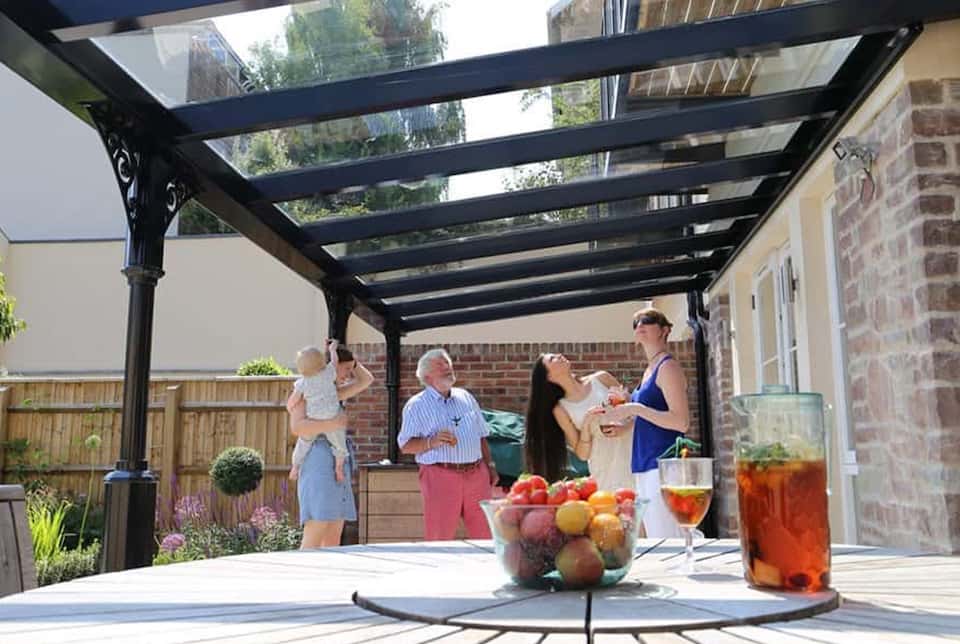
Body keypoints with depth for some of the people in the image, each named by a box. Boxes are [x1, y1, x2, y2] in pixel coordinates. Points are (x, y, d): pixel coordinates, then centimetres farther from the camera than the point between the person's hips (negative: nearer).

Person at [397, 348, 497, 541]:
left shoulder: (466, 397, 17)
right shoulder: (416, 405, 0)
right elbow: (405, 445, -5)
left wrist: (490, 465, 14)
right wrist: (432, 442, -19)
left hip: (476, 473, 5)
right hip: (440, 476, -5)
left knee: (485, 535, 7)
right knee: (439, 540, -1)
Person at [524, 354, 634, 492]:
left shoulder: (601, 379, 3)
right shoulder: (561, 409, -1)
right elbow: (583, 454, 0)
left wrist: (623, 430, -11)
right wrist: (587, 424, -14)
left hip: (634, 454, 1)